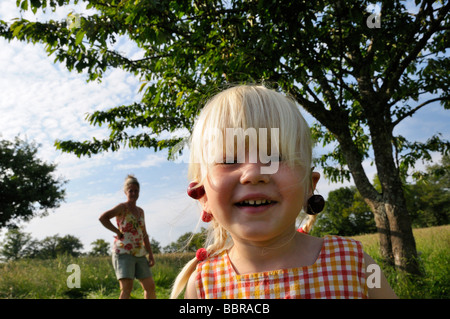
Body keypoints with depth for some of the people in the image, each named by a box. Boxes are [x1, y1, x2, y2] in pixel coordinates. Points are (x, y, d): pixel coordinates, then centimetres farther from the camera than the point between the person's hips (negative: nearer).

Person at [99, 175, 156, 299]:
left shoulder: (140, 211, 16)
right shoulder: (122, 207, -4)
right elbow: (103, 218, -19)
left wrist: (151, 255, 12)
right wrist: (118, 232, -13)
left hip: (139, 254, 7)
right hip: (123, 252, -7)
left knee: (150, 286, 6)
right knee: (126, 288, -13)